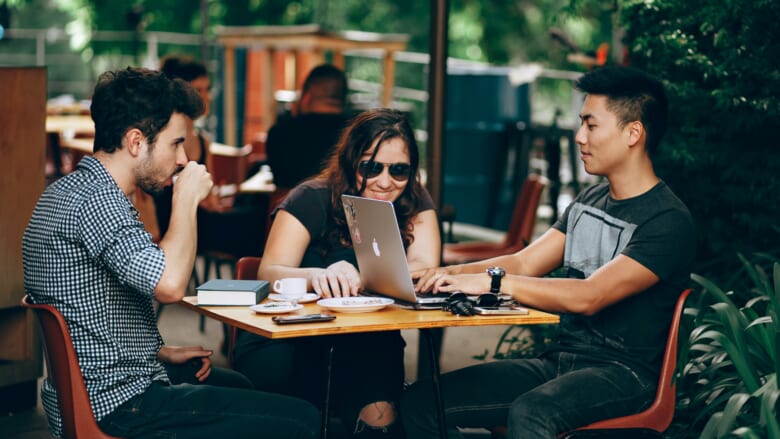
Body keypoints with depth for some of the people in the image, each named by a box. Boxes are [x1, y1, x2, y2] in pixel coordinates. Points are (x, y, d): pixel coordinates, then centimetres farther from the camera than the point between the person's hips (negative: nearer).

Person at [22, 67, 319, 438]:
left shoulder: (67, 190, 12)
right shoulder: (97, 199, -21)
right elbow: (169, 285, -34)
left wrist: (163, 352, 14)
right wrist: (187, 199, -19)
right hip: (117, 404, -11)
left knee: (242, 387, 32)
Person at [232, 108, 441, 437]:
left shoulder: (415, 204, 2)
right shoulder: (312, 199, -8)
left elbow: (425, 268, -13)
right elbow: (269, 273, -18)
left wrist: (357, 277, -31)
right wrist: (317, 276, -41)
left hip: (365, 348, 2)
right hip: (286, 340, -1)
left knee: (378, 410, -30)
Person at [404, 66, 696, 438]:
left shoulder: (669, 221, -13)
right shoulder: (589, 200, 15)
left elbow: (588, 297, -24)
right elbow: (524, 263, 11)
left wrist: (493, 280, -25)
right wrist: (448, 274, -5)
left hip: (621, 374, -8)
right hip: (558, 361, 8)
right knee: (421, 401, -9)